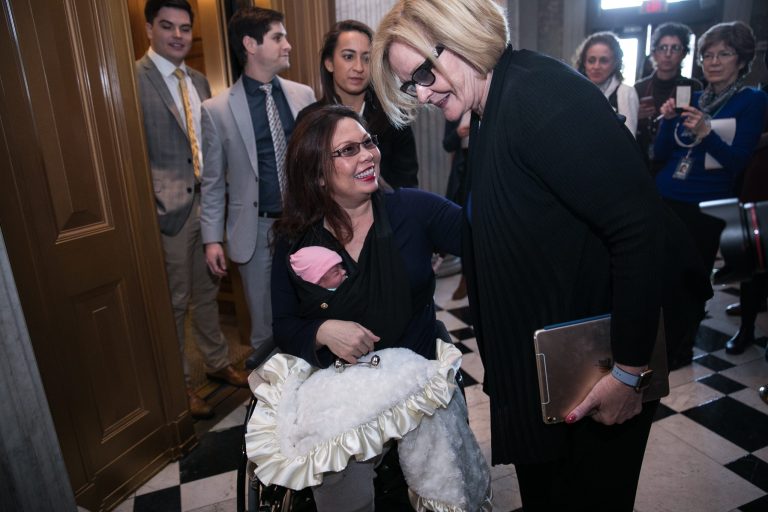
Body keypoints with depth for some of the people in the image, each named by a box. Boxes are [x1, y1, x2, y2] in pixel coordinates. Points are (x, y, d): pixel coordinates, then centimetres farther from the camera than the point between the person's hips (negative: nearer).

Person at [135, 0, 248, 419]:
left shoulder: (199, 81, 12)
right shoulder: (134, 79, -10)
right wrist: (156, 203, -16)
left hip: (207, 204, 6)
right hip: (169, 209, -6)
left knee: (207, 292, 19)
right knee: (173, 302, 7)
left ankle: (218, 362, 36)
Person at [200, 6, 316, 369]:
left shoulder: (303, 95, 2)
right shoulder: (216, 110, -5)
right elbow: (212, 181, 0)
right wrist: (212, 237, -3)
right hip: (257, 227, -2)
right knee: (264, 319, 12)